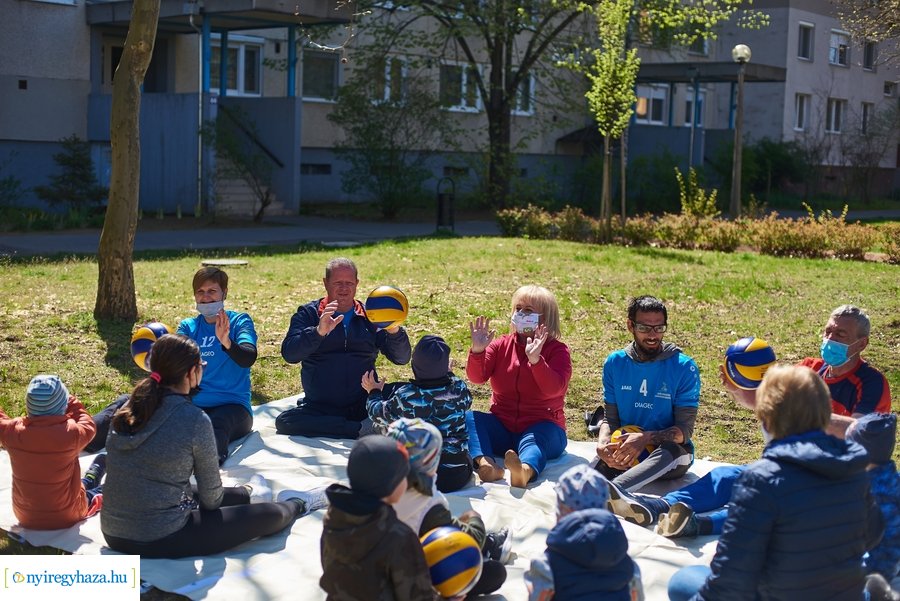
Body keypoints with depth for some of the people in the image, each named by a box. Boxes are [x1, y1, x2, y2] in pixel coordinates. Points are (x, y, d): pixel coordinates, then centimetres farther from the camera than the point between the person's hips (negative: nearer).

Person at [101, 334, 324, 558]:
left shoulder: (129, 409, 1)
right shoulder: (195, 420, -17)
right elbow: (211, 498, -6)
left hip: (113, 533, 7)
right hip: (159, 541, -7)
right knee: (270, 515, 8)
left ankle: (250, 495, 58)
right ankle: (297, 505, 38)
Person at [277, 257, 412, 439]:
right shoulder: (308, 314, 8)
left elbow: (402, 359, 3)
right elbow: (289, 354, -8)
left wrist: (394, 331, -18)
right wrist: (319, 332, -25)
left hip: (364, 408, -1)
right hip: (319, 409, 2)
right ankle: (363, 431, -28)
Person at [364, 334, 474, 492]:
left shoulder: (406, 396, -18)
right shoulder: (459, 388, -9)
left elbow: (378, 414, 3)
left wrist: (374, 392, 25)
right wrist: (448, 374, 33)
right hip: (460, 476, 3)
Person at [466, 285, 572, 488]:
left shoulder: (557, 350, 0)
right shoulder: (502, 345, 11)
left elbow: (555, 389, -17)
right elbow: (476, 377, -2)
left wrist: (535, 359, -31)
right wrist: (478, 351, -21)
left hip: (541, 427, -4)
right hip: (502, 428, 4)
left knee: (534, 440, -37)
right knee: (468, 418, -22)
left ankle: (525, 471, -70)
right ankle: (486, 463, -50)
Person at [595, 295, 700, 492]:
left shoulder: (683, 367, -5)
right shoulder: (615, 363, 5)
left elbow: (684, 430, -9)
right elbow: (610, 418, 6)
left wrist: (646, 438, -27)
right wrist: (603, 443, -18)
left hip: (670, 452, -5)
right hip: (624, 449, 5)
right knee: (604, 458, -28)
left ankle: (610, 491, -58)